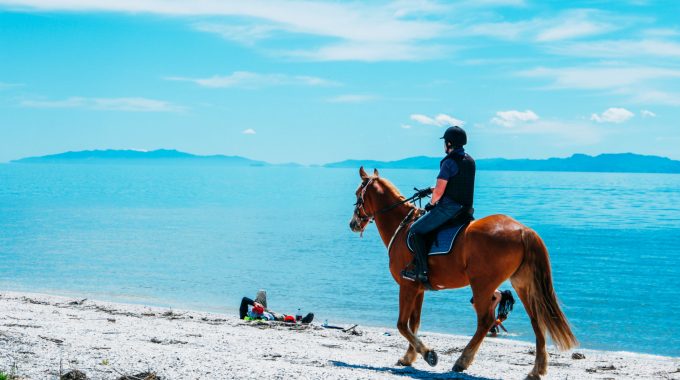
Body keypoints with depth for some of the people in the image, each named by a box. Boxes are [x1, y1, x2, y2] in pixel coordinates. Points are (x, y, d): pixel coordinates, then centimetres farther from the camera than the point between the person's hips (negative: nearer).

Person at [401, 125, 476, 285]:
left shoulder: (449, 162, -16)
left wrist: (431, 203, 3)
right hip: (465, 208, 10)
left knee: (416, 230, -4)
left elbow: (439, 191, -17)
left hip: (448, 208, -10)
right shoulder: (470, 161, 12)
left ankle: (422, 271, -10)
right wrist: (431, 190, 24)